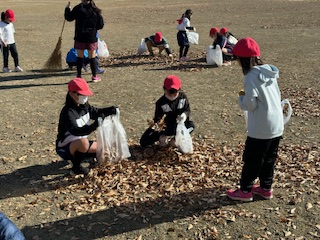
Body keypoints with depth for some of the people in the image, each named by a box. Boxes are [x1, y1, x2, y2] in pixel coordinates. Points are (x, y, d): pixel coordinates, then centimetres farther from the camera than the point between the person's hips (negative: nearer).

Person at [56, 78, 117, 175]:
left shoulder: (84, 106, -3)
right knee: (83, 142, -40)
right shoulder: (68, 112, -28)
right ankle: (76, 167, -14)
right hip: (65, 147, -9)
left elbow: (96, 112, 11)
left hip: (79, 144, 9)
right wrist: (94, 125, -54)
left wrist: (110, 110, -9)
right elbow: (75, 131, -41)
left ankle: (77, 155, 22)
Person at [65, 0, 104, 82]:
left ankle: (79, 76, 13)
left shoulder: (78, 9, -8)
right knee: (92, 57, 9)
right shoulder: (95, 11, -3)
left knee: (80, 57, 10)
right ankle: (94, 76, 12)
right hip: (92, 38, 1)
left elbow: (68, 17, 2)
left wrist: (67, 8, 18)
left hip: (80, 38, -1)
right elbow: (100, 25, 1)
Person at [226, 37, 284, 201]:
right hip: (277, 126, 8)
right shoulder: (270, 72, 6)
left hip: (260, 129, -7)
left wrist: (241, 97, 1)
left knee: (252, 160, 7)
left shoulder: (251, 76, -17)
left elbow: (249, 104, -20)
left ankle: (245, 191, 19)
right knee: (269, 159, 19)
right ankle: (266, 188, 31)